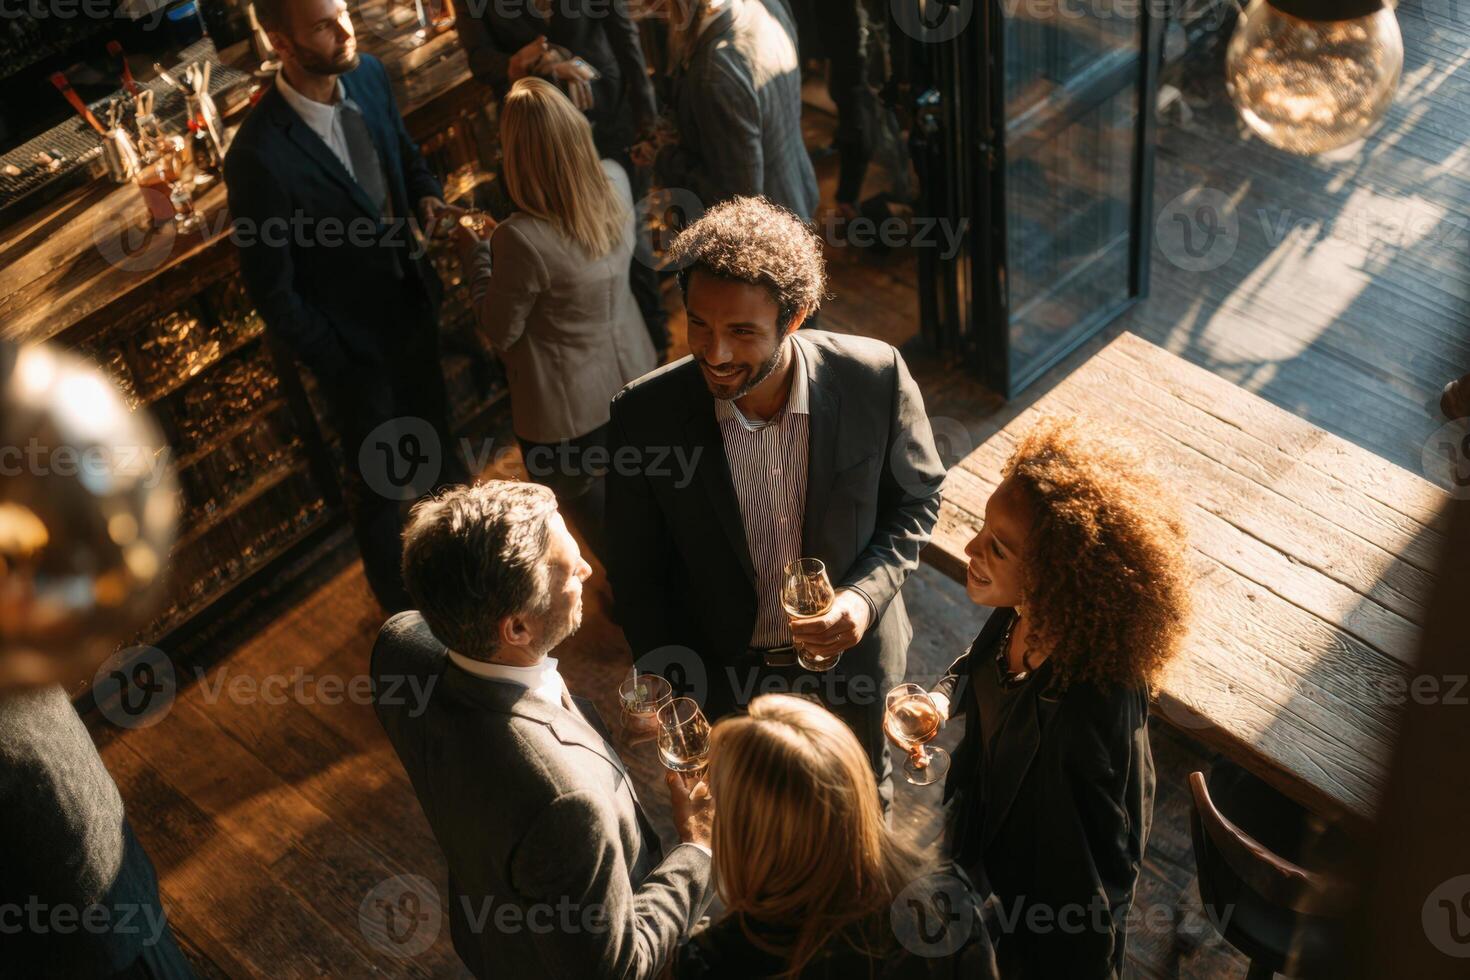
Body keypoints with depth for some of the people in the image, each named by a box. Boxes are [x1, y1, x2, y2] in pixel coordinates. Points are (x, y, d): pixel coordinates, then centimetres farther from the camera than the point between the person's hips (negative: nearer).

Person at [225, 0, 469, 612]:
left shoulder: (367, 75, -13)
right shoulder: (260, 156, -33)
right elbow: (270, 289, -22)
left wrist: (425, 194, -12)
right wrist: (337, 366, -14)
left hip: (412, 305, 6)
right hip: (354, 344, -5)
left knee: (437, 443, 28)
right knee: (380, 482, 18)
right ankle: (401, 606, 45)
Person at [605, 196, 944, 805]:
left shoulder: (877, 380, -25)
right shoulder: (644, 416, -25)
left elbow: (916, 497, -5)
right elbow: (637, 578, -10)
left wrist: (867, 594, -22)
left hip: (850, 660, 1)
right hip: (724, 677, -1)